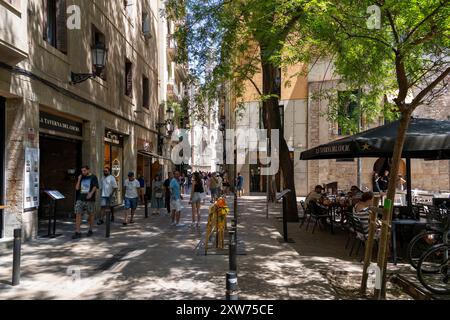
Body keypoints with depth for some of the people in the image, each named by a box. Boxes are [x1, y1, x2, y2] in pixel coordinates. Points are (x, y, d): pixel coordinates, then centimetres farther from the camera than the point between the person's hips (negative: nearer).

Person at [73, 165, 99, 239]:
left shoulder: (93, 177, 1)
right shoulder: (81, 178, 15)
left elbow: (95, 187, -10)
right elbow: (77, 188, 12)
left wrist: (91, 193, -26)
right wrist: (79, 180, 2)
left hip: (90, 199, -4)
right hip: (80, 199, 4)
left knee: (91, 214, 8)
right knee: (78, 214, -6)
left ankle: (90, 230, 23)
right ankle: (78, 232, -5)